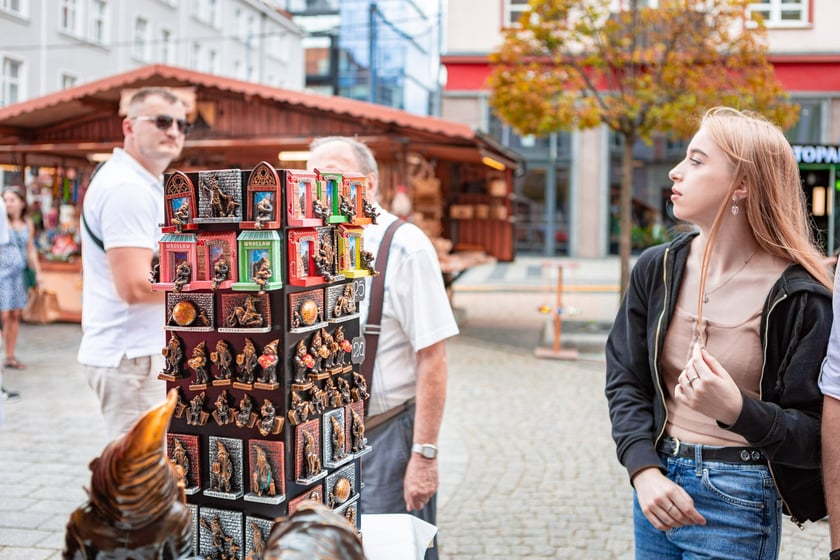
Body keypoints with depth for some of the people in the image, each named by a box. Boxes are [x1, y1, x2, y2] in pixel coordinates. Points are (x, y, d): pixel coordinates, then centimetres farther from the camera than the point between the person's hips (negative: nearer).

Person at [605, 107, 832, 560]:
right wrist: (644, 470, -16)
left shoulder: (798, 297, -13)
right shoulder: (657, 269, -1)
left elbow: (816, 435, -11)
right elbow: (625, 381, -1)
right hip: (658, 482, 4)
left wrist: (737, 410, -29)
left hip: (737, 502, -4)